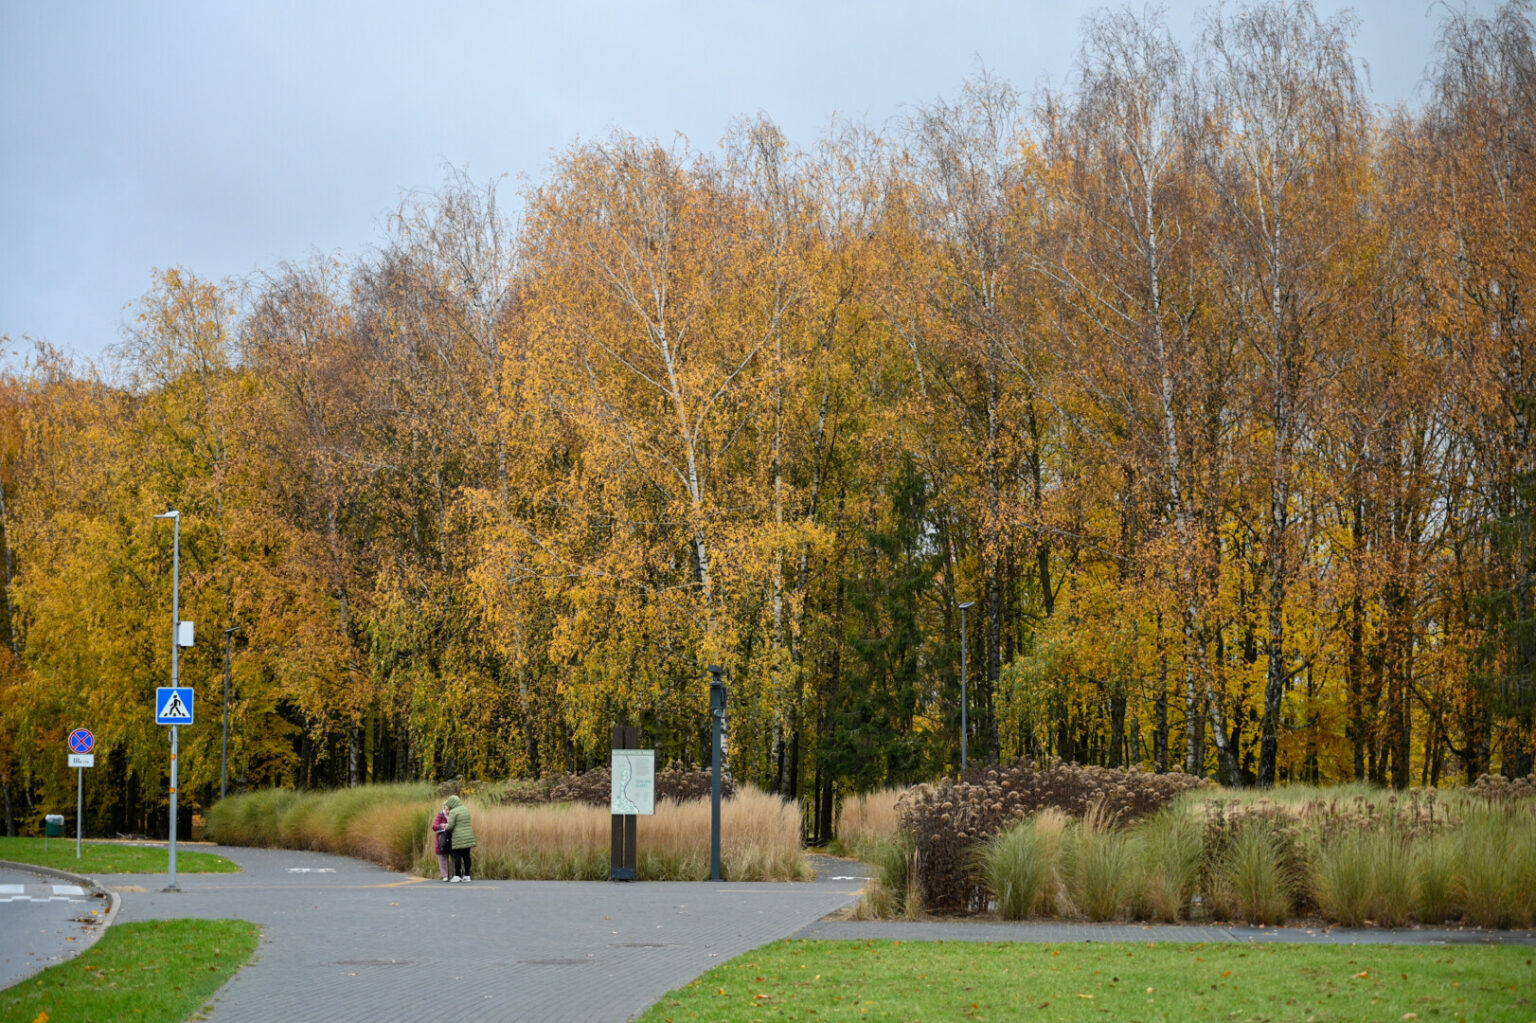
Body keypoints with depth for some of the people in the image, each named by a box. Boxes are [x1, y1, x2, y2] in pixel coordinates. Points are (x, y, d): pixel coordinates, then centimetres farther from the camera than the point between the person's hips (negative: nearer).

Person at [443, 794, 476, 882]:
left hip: (459, 837, -6)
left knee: (457, 856, -2)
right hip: (468, 836, 6)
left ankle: (457, 876, -1)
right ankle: (467, 875, 11)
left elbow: (450, 826, -13)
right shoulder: (466, 809, 10)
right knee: (466, 856, 8)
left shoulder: (453, 812, -11)